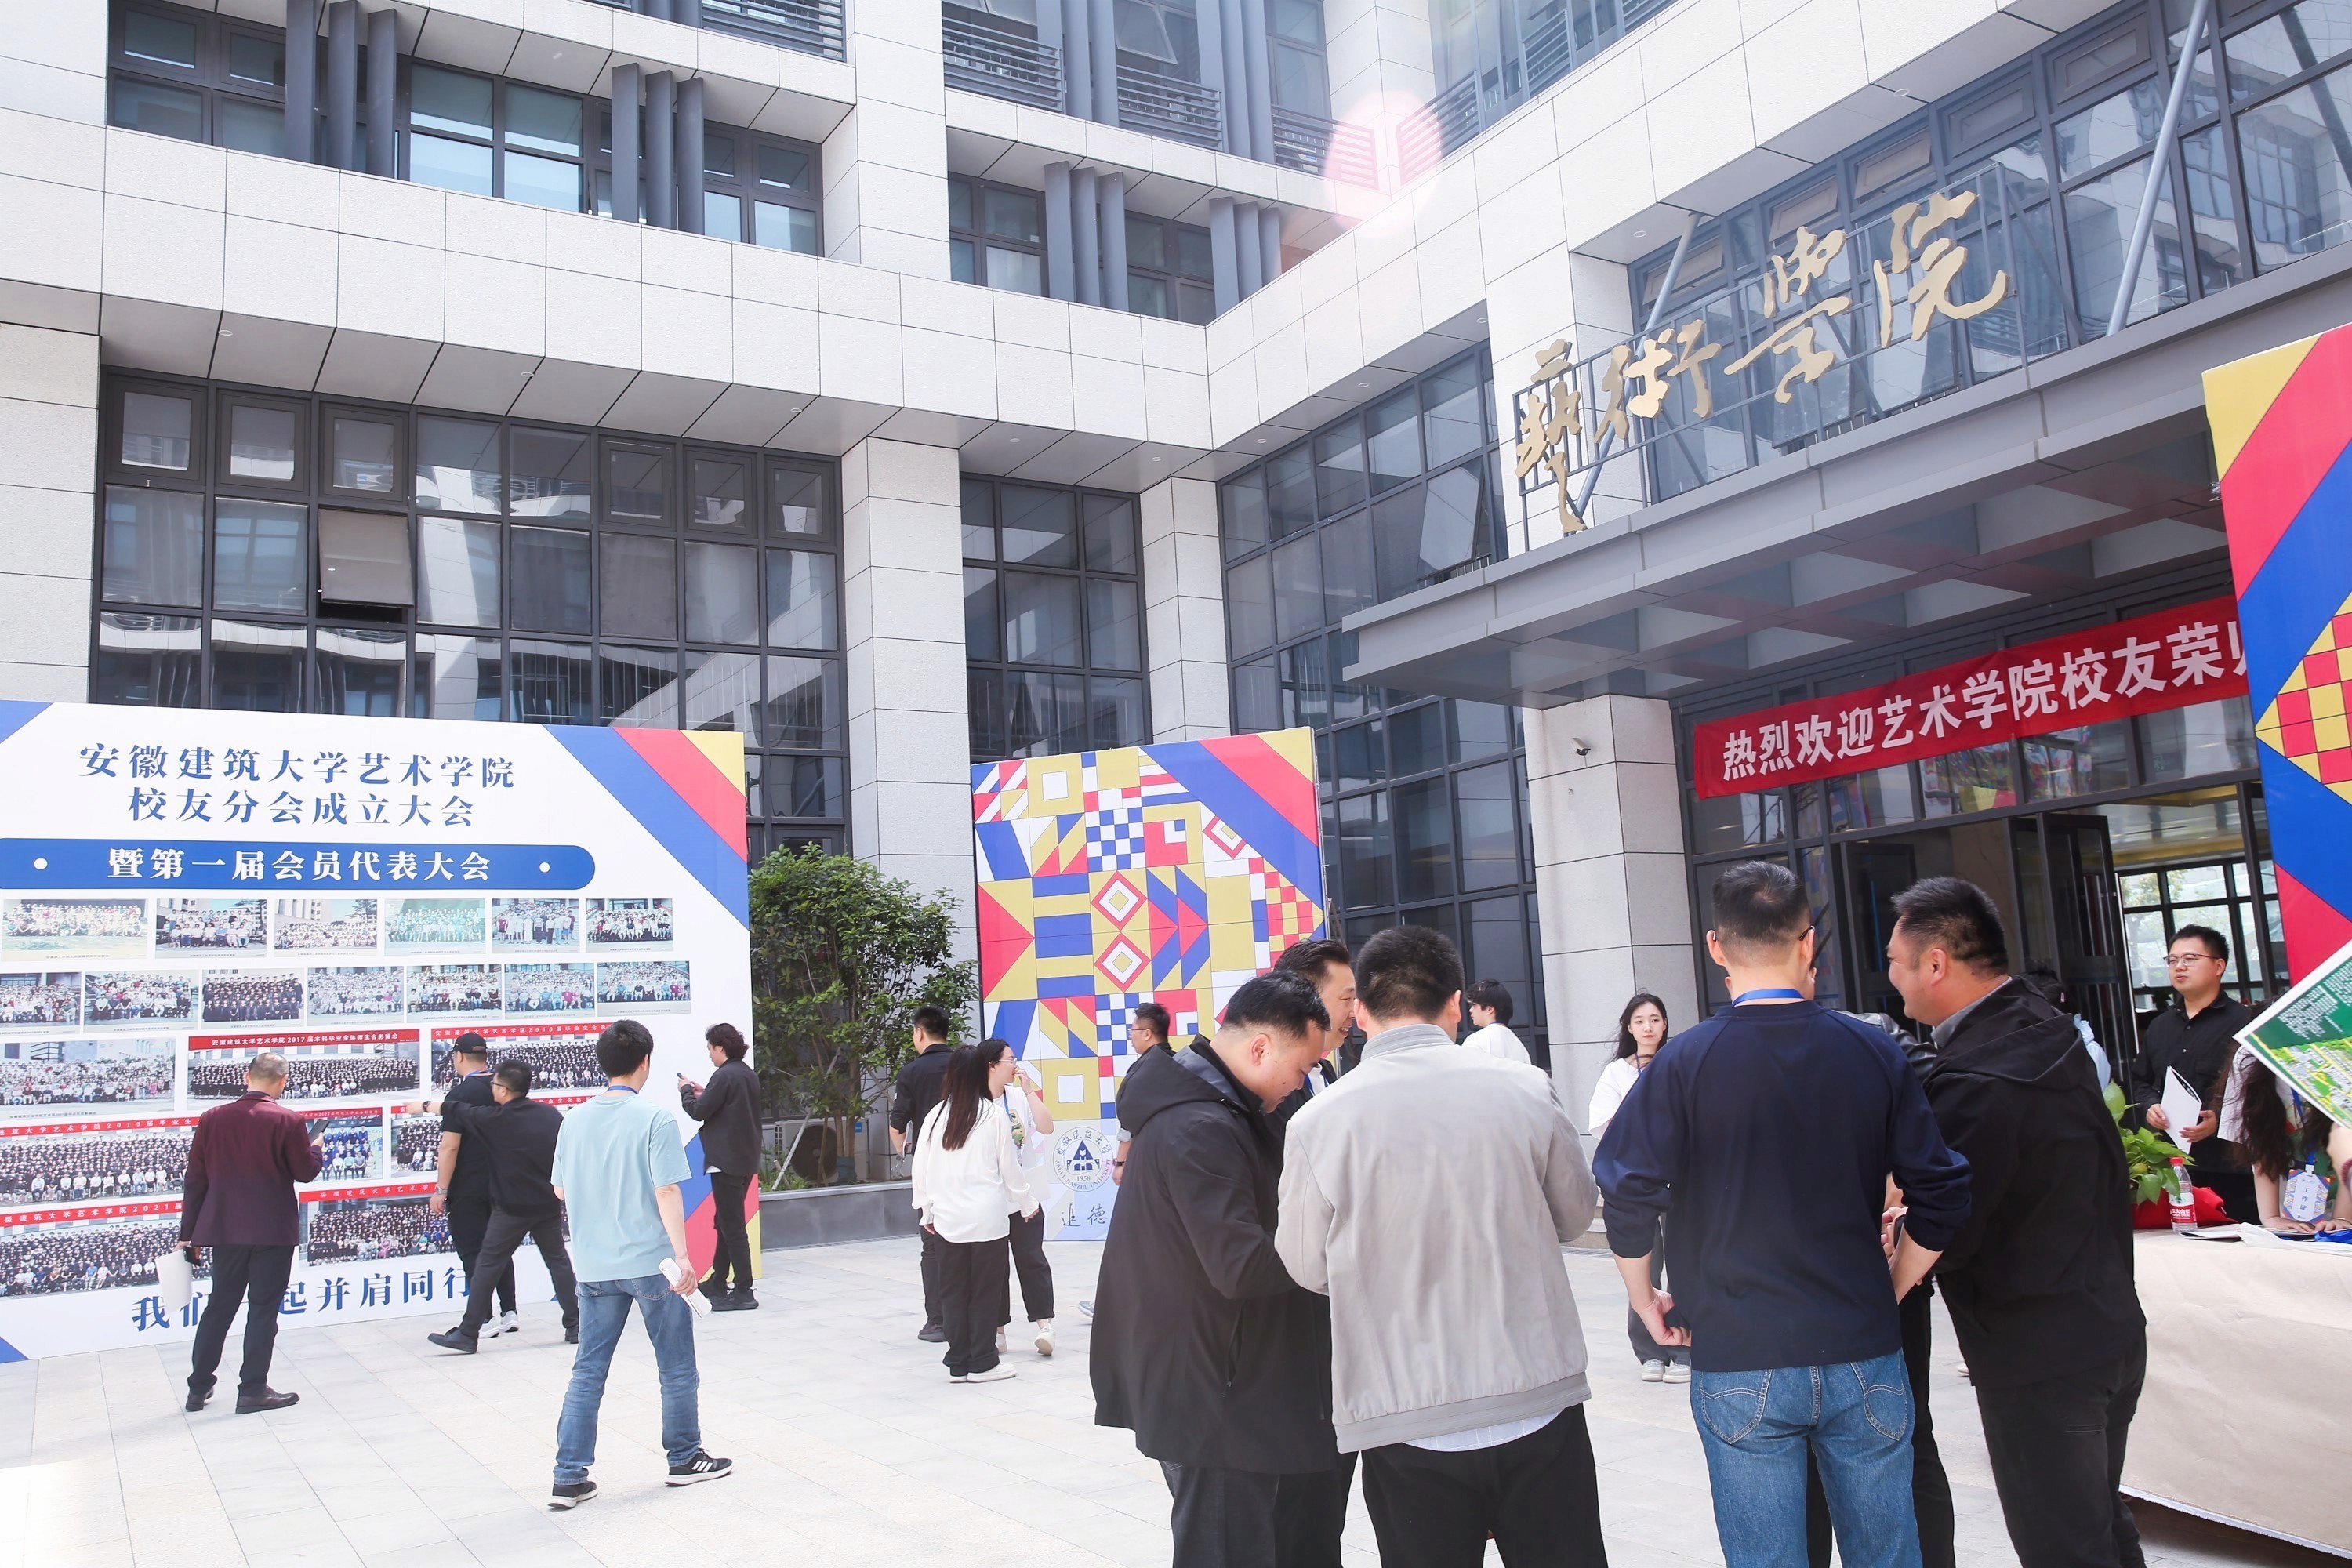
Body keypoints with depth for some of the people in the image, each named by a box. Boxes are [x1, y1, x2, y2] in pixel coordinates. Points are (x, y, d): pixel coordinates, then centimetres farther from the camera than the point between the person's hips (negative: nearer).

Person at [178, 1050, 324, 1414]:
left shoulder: (212, 1119, 1)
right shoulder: (288, 1122, -12)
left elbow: (195, 1179, 4)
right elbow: (306, 1172, -6)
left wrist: (188, 1233, 11)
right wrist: (317, 1149, 15)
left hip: (225, 1230, 4)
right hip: (273, 1231, -4)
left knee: (219, 1306, 16)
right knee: (263, 1308, 2)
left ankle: (198, 1388, 22)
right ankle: (253, 1390, 4)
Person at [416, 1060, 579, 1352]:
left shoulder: (496, 1120, -12)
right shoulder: (552, 1114, -1)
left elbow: (455, 1110, 4)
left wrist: (425, 1106, 21)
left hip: (512, 1207, -5)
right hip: (549, 1205, 5)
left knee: (487, 1266, 4)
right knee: (558, 1261, 12)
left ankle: (467, 1335, 7)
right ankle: (575, 1326, 11)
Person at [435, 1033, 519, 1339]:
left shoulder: (460, 1093, -14)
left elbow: (450, 1146, -18)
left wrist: (441, 1190, -14)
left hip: (468, 1188, -6)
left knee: (472, 1253, 0)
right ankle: (509, 1312, 16)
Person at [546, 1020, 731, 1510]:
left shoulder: (575, 1120, 3)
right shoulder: (654, 1119, -13)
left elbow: (560, 1190, 12)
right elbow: (667, 1192, -17)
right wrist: (682, 1255, -15)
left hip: (594, 1266, 5)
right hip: (651, 1263, -5)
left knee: (587, 1372, 10)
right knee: (677, 1367, 11)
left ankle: (569, 1478, 8)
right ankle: (685, 1459, 23)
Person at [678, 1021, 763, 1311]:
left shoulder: (724, 1076, -17)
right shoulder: (749, 1075, 11)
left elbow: (699, 1111, -14)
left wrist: (686, 1091, 4)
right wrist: (703, 1093, 15)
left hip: (727, 1161, -10)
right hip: (747, 1160, 10)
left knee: (732, 1227, -5)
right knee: (727, 1223, 19)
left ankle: (743, 1293, -2)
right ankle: (717, 1284, 30)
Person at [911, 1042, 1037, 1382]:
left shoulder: (937, 1115, 0)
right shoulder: (994, 1115, -8)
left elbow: (921, 1166, 6)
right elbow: (1009, 1169, -1)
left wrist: (927, 1210, 18)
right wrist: (1027, 1202, 15)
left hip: (948, 1218, 3)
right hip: (988, 1216, -3)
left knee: (953, 1290, 11)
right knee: (985, 1291, 7)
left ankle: (958, 1363, 17)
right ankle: (982, 1363, 12)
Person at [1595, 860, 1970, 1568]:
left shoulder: (1685, 1061, -9)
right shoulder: (1874, 1052, -1)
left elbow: (1628, 1194, -12)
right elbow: (1942, 1195, 1)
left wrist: (1647, 1302, 3)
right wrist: (1887, 1291, 12)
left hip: (1739, 1368, -2)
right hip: (1864, 1353, 3)